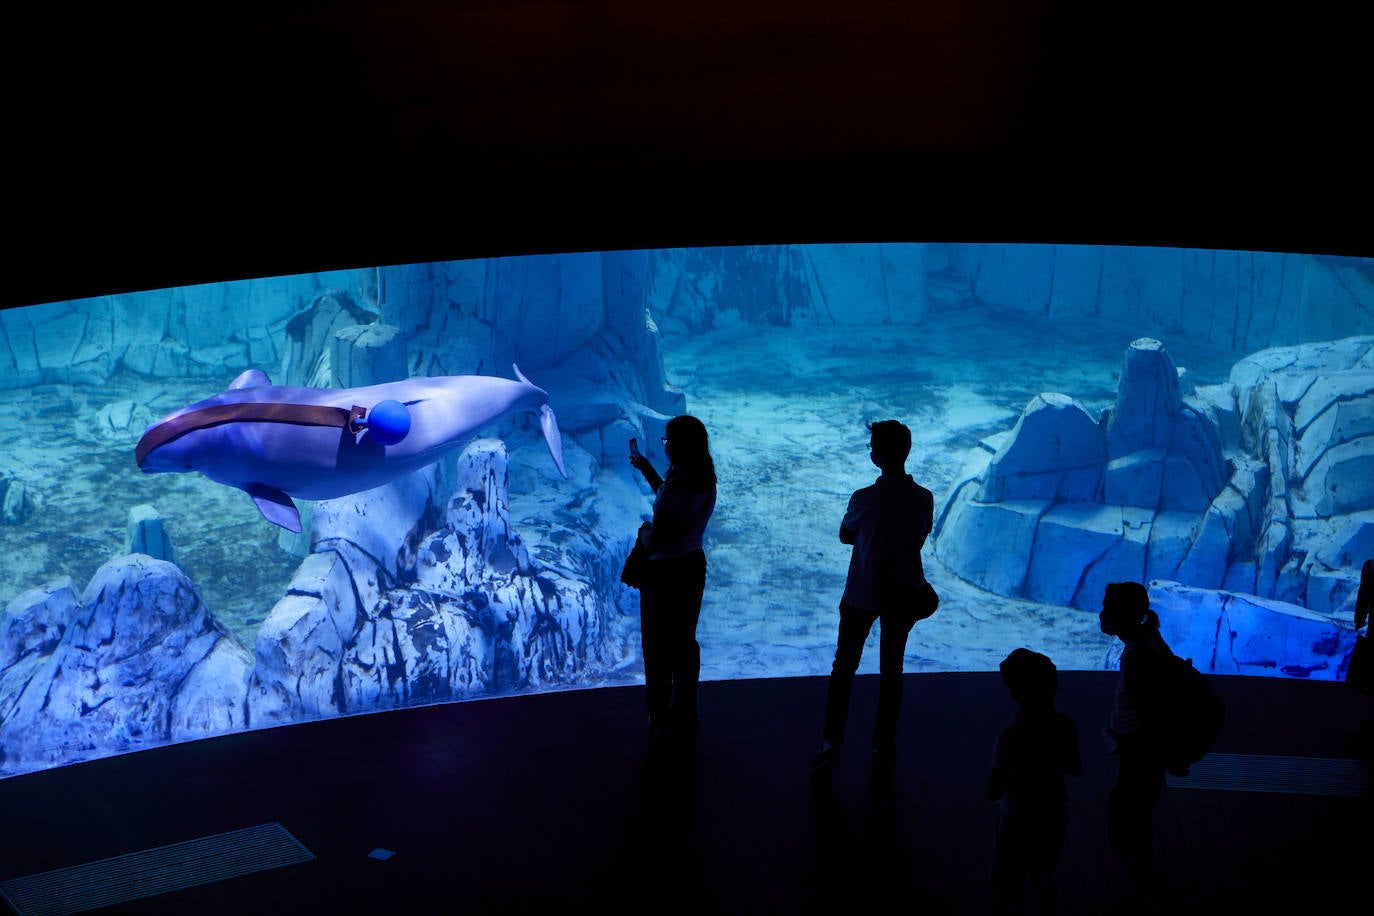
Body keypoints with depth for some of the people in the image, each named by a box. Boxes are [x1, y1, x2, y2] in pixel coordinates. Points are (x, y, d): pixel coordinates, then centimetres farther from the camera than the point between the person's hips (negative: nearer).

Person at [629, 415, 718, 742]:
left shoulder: (677, 488, -28)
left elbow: (653, 542, -26)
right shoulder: (706, 482, -2)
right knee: (685, 642, 20)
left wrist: (644, 530, -4)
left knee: (658, 648, 8)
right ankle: (684, 716, 32)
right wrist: (648, 471, 24)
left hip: (663, 573, -8)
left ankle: (660, 720, 18)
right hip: (693, 566, 8)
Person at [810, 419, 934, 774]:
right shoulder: (924, 498, -13)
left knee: (844, 668, 10)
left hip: (862, 595, -3)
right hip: (904, 595, 3)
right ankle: (884, 743, 25)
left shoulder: (865, 499, -22)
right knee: (891, 668, 18)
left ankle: (831, 745, 8)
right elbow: (920, 538, 3)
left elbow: (845, 536, -5)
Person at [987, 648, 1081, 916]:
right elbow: (1075, 769, 5)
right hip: (1054, 817, 5)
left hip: (1019, 823, -5)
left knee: (1007, 887, 12)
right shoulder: (1064, 726, -11)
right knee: (1043, 879, 23)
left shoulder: (1010, 735, -26)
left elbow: (994, 792, -21)